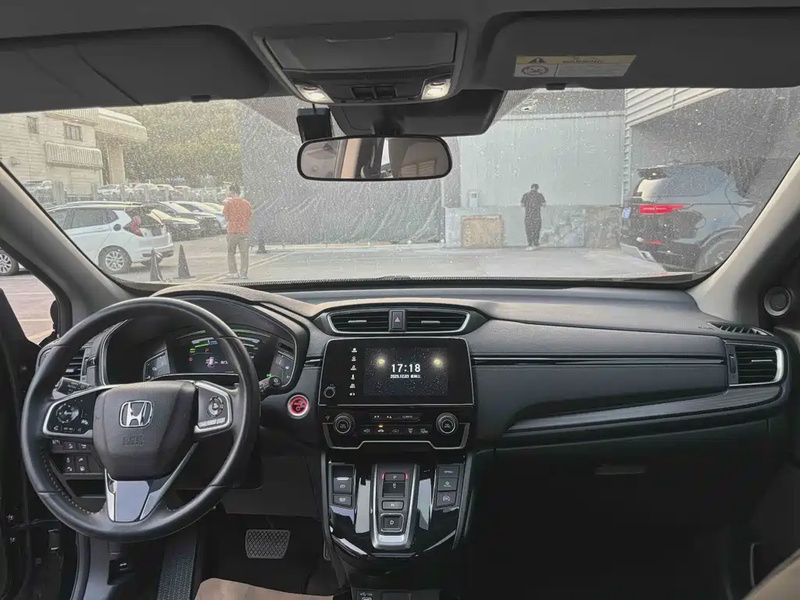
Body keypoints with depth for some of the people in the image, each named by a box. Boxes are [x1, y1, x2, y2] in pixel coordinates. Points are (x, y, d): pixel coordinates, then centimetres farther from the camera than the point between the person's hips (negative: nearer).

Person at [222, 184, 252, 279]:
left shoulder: (229, 203, -6)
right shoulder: (246, 203, 2)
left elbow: (226, 218, -1)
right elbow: (250, 217, 8)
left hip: (232, 231, -2)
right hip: (245, 231, 2)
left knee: (231, 253, 10)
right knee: (244, 253, 5)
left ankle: (233, 273, 7)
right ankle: (243, 273, 4)